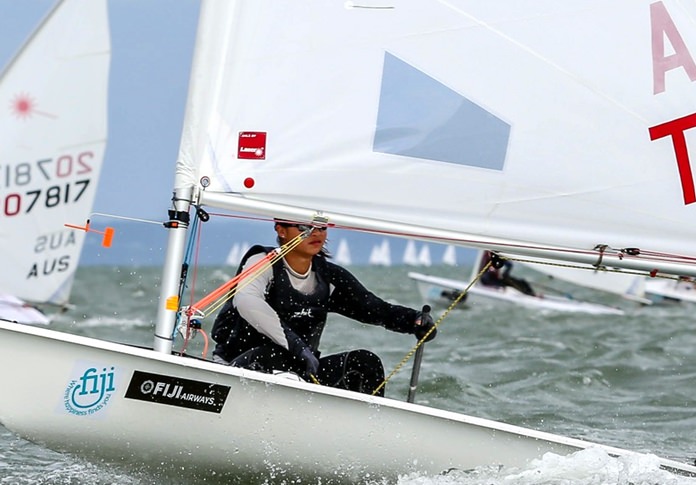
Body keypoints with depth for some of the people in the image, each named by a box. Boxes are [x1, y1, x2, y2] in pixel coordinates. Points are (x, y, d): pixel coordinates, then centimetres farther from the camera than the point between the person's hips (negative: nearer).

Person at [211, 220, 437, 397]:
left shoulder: (329, 277, 8)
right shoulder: (264, 263, -9)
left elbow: (375, 309, 5)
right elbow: (246, 301, -30)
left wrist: (414, 320, -17)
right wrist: (294, 343, -39)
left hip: (297, 373, 6)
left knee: (364, 362, -11)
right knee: (274, 356, -38)